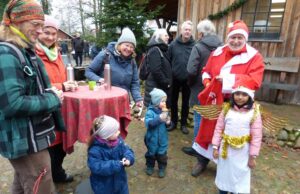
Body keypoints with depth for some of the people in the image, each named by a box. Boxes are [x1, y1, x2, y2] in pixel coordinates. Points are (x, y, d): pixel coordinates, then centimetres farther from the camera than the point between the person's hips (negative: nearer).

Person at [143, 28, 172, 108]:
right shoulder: (155, 50, -13)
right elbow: (156, 70, -23)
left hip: (161, 86, 9)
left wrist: (168, 82, 11)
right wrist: (166, 83, -15)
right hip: (155, 86, -9)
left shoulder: (162, 49, 18)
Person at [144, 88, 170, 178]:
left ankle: (162, 168, 36)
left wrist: (168, 122, -16)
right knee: (151, 153, 18)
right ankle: (150, 166, 41)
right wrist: (159, 118, -40)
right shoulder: (150, 111, -20)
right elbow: (148, 123, -33)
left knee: (162, 154, 15)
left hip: (162, 139, 3)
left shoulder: (164, 111, -5)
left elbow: (167, 121, 8)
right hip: (152, 138, -3)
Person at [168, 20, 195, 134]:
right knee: (173, 101, 13)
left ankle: (183, 124, 28)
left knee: (185, 102, 12)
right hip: (175, 78, 2)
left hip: (188, 79, -1)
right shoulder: (173, 44, -3)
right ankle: (173, 122, 31)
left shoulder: (194, 45, -9)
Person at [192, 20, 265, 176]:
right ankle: (202, 161, 36)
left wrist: (228, 79, -25)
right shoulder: (218, 52, 4)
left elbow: (255, 81, -20)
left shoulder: (254, 57, -9)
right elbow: (206, 71, 13)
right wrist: (208, 83, -7)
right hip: (213, 101, 3)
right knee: (207, 131, 14)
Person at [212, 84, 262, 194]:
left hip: (242, 152, -2)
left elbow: (257, 136, -9)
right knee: (223, 174, 19)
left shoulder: (254, 112, -10)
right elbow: (219, 128, -1)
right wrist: (215, 147, -1)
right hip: (226, 149, 2)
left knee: (239, 177, 13)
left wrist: (252, 157, -7)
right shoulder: (227, 109, -4)